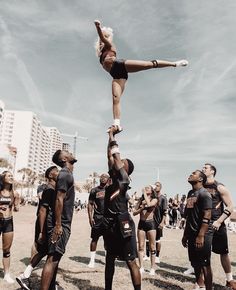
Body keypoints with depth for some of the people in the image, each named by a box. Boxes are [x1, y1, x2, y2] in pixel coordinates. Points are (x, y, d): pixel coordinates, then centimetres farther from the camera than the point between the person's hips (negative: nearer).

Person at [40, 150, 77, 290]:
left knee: (55, 257, 16)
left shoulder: (68, 174, 15)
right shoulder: (65, 174, -15)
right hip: (60, 223, -10)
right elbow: (59, 199, -22)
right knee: (53, 258, -8)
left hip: (64, 223, 10)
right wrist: (58, 225, -24)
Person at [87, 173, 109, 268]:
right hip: (97, 217, -1)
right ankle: (92, 260, 11)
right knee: (94, 238, 3)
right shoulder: (94, 190, 3)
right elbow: (90, 204, 2)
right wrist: (90, 217, -7)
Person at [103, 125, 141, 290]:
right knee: (109, 259, 19)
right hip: (110, 224, 9)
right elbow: (110, 156, 11)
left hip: (123, 225, -9)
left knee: (131, 262, -2)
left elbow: (116, 156, -13)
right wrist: (111, 135, 14)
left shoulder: (124, 178, -9)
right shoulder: (114, 176, 11)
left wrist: (112, 136, -2)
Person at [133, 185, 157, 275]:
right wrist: (141, 208, -13)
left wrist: (145, 193, -14)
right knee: (141, 246, 5)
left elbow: (149, 204, -25)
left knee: (152, 247, 4)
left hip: (150, 223, -3)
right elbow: (134, 212, 5)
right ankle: (141, 267, 14)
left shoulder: (154, 199, -1)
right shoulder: (141, 199, 7)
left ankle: (152, 268, 13)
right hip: (141, 223, 3)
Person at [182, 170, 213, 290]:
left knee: (205, 264, 1)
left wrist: (201, 236, -24)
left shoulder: (204, 193, -12)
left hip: (202, 234, -8)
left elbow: (207, 216, -19)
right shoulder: (190, 193, 13)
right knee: (195, 262, 18)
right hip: (192, 234, 8)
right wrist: (185, 234, 16)